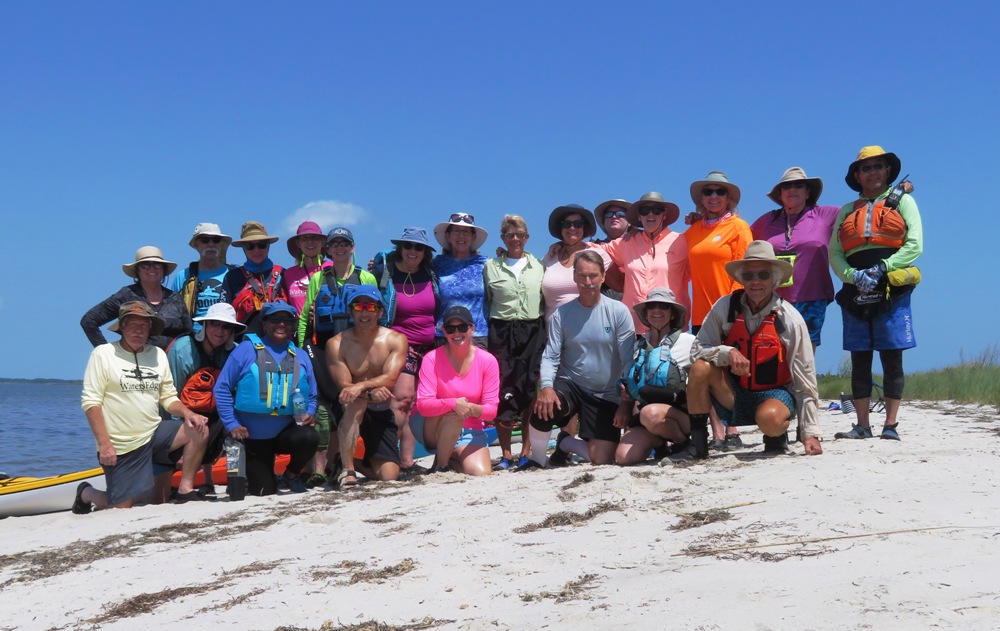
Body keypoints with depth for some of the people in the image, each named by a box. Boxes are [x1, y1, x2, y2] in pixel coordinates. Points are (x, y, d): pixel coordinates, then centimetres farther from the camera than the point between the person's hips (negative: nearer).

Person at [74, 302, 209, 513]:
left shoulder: (158, 354, 9)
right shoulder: (103, 354, -6)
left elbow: (169, 397, 11)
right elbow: (91, 402, -10)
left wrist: (187, 413, -11)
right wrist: (104, 444, -17)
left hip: (154, 433, 5)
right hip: (121, 446, -4)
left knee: (199, 430, -16)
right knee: (122, 506, -3)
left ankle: (185, 489, -6)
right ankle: (86, 493, 29)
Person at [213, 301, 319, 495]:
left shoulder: (300, 356, 9)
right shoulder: (247, 349, -4)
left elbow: (312, 396, 15)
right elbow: (222, 388, -5)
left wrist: (309, 414, -6)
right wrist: (231, 424, -11)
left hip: (287, 430, 3)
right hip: (252, 434, -2)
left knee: (309, 437, -30)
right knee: (263, 492, -4)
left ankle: (291, 475, 1)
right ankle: (248, 474, 34)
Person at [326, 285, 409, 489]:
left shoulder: (396, 340, -7)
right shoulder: (337, 344, -10)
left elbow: (390, 378, -21)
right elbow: (344, 386, -16)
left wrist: (361, 386, -40)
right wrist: (371, 392, -36)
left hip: (383, 412, 2)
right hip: (352, 410, -2)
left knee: (389, 476, -8)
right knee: (357, 401, -39)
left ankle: (348, 461, 23)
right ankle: (346, 469, -26)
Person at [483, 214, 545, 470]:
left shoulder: (538, 266, 12)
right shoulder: (491, 267, 9)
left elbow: (547, 301, 12)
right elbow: (484, 304, 11)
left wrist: (547, 335, 4)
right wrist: (483, 338, 3)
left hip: (533, 332, 1)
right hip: (502, 332, -1)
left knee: (530, 393, -2)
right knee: (503, 394, -5)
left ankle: (526, 451, 6)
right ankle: (506, 454, 1)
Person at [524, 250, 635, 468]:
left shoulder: (618, 311, -8)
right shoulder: (562, 314, -3)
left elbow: (629, 361, -8)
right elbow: (550, 356, -7)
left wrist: (626, 401, -14)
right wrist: (546, 387, -26)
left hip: (607, 395, 0)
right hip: (569, 385, 0)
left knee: (602, 459, -8)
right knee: (543, 410, -33)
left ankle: (565, 442, 25)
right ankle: (537, 459, -2)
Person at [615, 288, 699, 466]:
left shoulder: (688, 341, 3)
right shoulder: (639, 347, 16)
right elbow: (631, 384, 27)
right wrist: (625, 391, 5)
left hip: (681, 413, -4)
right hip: (645, 411, 4)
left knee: (651, 414, -39)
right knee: (624, 456, -22)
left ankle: (684, 442, -8)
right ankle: (660, 443, 10)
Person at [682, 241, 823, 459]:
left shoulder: (791, 319, -11)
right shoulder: (725, 307, -7)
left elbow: (805, 380, -8)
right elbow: (699, 349, -5)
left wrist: (811, 433, -12)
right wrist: (728, 352, -27)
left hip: (775, 393, -2)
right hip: (732, 397, 2)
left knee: (769, 418, -37)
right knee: (701, 367, -25)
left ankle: (778, 438, 3)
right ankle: (697, 444, -13)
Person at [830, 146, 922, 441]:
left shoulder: (902, 201, 11)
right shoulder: (847, 211, 19)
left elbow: (914, 246, -1)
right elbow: (834, 254, 9)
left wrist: (881, 268, -13)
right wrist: (853, 275, -11)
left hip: (891, 290, -3)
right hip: (855, 293, 3)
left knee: (892, 359, -3)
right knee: (859, 361, 3)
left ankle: (891, 425, 0)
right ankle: (862, 425, 7)